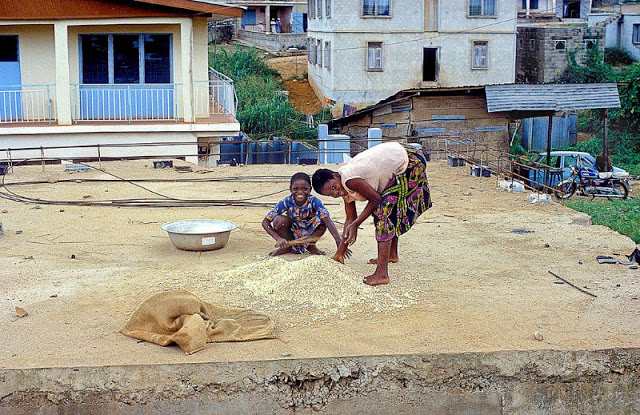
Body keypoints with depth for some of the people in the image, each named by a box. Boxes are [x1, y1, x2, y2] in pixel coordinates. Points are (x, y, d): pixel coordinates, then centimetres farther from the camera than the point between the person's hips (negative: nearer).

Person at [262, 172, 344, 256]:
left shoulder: (314, 201, -24)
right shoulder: (286, 202, -22)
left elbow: (328, 220, -38)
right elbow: (265, 222, -22)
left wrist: (339, 241, -52)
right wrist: (278, 238, -36)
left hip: (308, 234, 0)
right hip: (291, 234, 0)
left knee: (321, 222, -30)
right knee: (279, 220, -30)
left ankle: (311, 245, -1)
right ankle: (287, 246, -2)